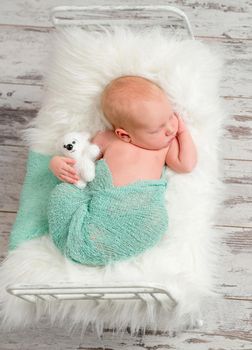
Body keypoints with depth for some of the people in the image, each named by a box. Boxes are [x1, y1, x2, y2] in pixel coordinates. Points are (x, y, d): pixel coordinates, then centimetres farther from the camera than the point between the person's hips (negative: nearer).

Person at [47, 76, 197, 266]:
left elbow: (186, 165, 8)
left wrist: (183, 131, 15)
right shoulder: (106, 139, 17)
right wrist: (58, 164, 1)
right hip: (100, 198, 1)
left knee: (156, 218, -35)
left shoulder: (166, 143, 22)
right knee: (62, 192, -21)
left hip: (140, 205, 0)